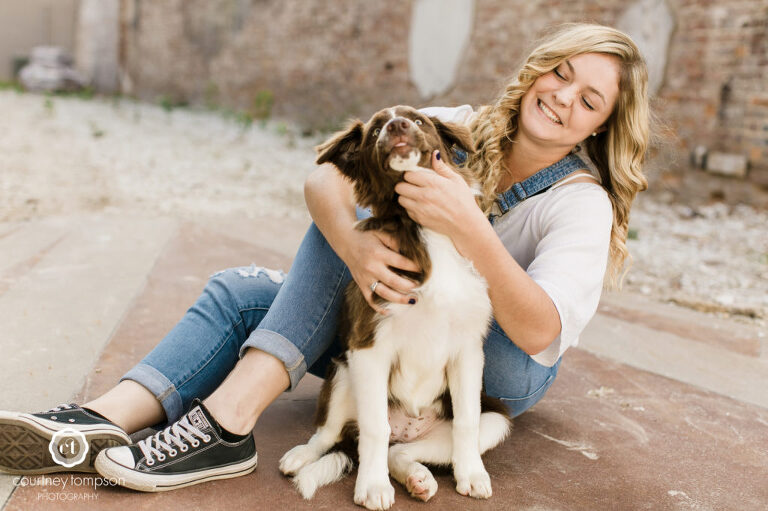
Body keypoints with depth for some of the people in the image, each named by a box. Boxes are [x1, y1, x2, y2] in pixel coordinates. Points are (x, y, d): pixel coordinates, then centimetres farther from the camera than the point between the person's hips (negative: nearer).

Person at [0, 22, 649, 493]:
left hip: (503, 369, -5)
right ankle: (106, 419, -29)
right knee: (240, 291, -12)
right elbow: (326, 178, -18)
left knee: (357, 214, -27)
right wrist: (352, 243, -41)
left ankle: (228, 419, -36)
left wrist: (469, 226, -43)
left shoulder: (583, 201, -14)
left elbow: (539, 333, -30)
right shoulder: (455, 130, -4)